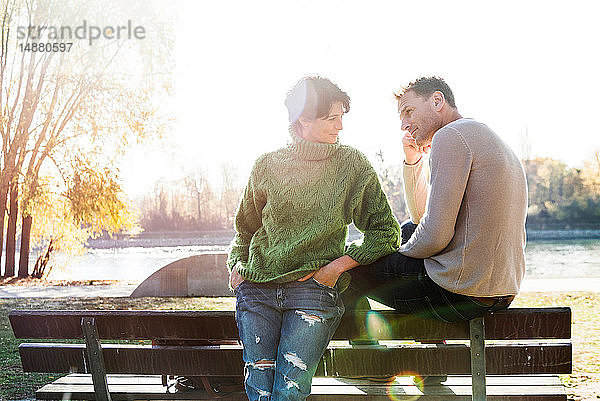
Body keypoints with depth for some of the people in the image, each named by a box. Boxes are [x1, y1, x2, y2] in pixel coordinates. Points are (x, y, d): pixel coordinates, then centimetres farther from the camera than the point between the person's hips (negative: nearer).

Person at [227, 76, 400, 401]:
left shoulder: (352, 164, 4)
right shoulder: (268, 165, 8)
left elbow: (385, 231, 4)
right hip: (258, 287, 2)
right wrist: (237, 265, 8)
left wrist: (338, 265, -5)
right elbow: (246, 226, 24)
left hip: (315, 288, -2)